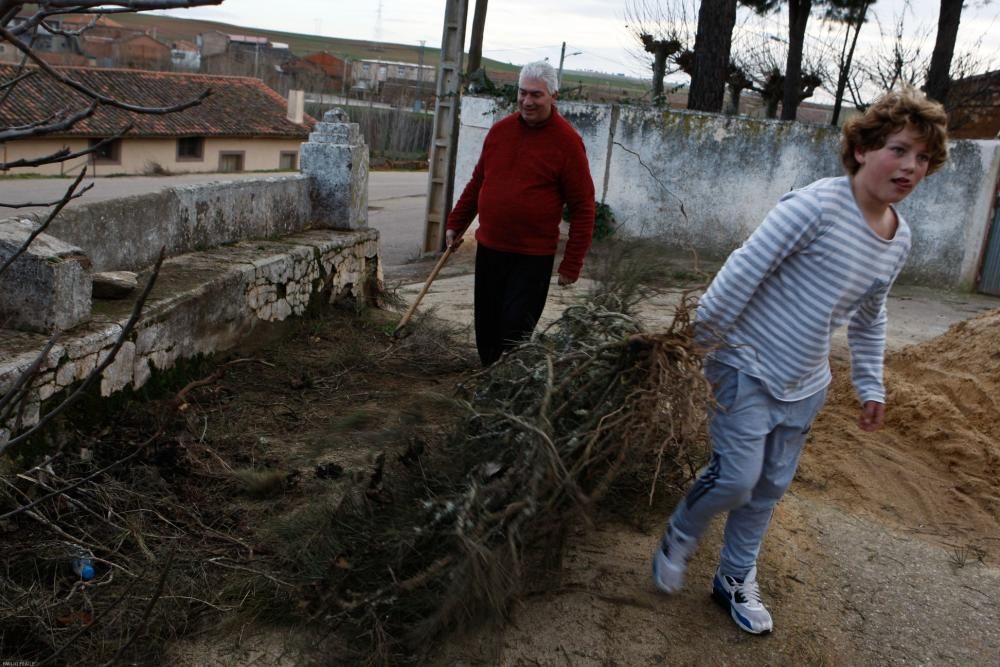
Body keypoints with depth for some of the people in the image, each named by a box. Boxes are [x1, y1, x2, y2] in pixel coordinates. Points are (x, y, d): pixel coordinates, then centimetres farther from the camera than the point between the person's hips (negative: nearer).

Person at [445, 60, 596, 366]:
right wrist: (456, 223, 19)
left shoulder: (567, 142, -9)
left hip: (533, 258, -5)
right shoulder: (500, 130, 7)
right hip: (488, 249, 6)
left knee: (515, 334, -5)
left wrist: (572, 263, -11)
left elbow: (583, 208, -8)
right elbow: (477, 183, 20)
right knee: (486, 330, 13)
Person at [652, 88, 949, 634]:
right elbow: (743, 271, -22)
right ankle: (678, 538, 21)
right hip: (749, 369, -7)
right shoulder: (818, 206, -23)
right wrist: (699, 343, -19)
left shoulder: (899, 240, 3)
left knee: (770, 489, 14)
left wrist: (870, 386, 17)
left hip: (805, 387, 7)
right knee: (737, 478, -9)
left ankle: (736, 580, 34)